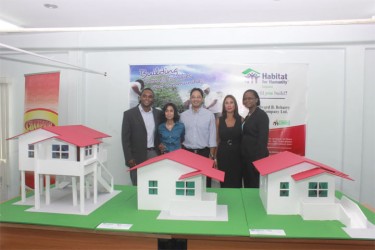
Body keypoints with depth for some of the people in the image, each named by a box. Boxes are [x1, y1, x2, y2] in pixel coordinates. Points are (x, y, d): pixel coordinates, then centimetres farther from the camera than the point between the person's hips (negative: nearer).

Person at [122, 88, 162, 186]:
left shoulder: (158, 113, 7)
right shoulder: (129, 114, -4)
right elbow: (125, 138, -5)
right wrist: (129, 158, -10)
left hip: (155, 154, 3)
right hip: (137, 157, -3)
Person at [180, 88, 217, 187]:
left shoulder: (209, 114, -1)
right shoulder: (183, 115, 4)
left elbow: (212, 136, -1)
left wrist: (211, 155, -4)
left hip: (204, 152, -1)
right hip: (187, 152, 2)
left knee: (204, 181, 5)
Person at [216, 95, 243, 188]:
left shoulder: (241, 120, 2)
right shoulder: (219, 120, 4)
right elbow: (217, 139, 8)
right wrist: (215, 156, 5)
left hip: (237, 155, 0)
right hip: (223, 155, 0)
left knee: (237, 181, 4)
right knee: (224, 181, 4)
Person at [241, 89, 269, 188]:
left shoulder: (261, 115, -10)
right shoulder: (248, 116, 14)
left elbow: (263, 138, -17)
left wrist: (259, 158, -21)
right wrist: (243, 155, 10)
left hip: (256, 157, -8)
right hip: (246, 156, 8)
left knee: (255, 184, -2)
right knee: (247, 184, 14)